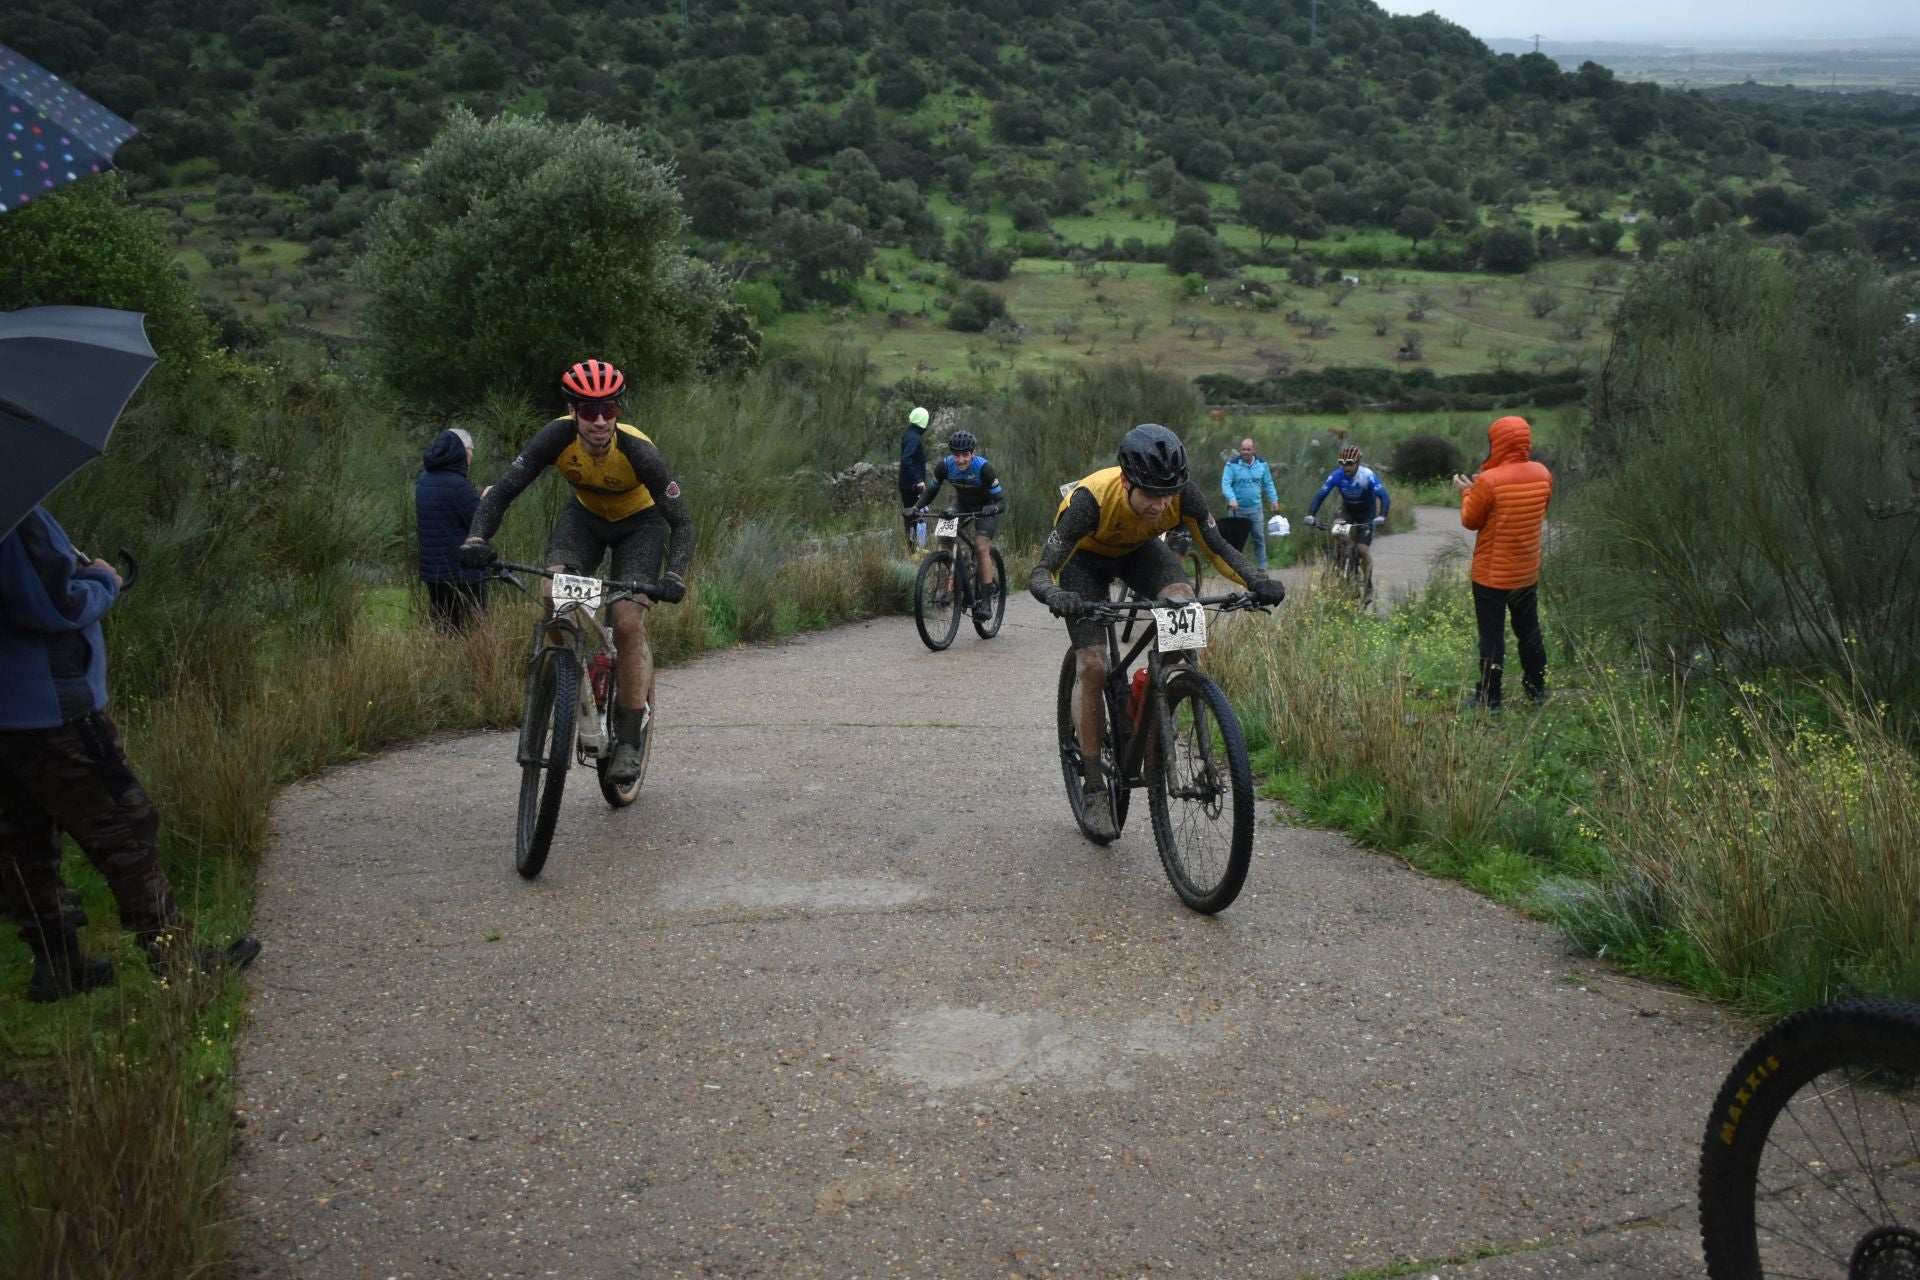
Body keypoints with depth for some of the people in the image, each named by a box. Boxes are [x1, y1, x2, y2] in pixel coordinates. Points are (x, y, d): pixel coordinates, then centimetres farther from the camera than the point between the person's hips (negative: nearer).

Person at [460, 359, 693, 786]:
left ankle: (631, 736, -5)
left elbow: (681, 521, -28)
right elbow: (503, 491, -26)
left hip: (639, 523, -2)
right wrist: (476, 539, -44)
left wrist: (675, 575, -46)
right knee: (555, 595, -24)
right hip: (585, 515, 3)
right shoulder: (556, 437, -29)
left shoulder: (638, 451, -34)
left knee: (629, 624, -17)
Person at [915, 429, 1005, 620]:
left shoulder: (983, 467, -33)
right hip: (962, 504, 4)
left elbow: (1001, 501, -32)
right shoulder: (944, 466, -23)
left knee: (981, 546, -22)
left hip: (986, 506, -4)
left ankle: (986, 601, -19)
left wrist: (992, 509, -53)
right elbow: (932, 491, -10)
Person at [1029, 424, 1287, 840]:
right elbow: (1040, 574, -39)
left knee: (1184, 605, -29)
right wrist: (1055, 595, -62)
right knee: (1092, 667, -14)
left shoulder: (1184, 494, -32)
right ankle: (1094, 790, -2)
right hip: (1086, 557, -3)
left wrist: (1256, 581, -36)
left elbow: (1216, 547, -18)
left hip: (1139, 549, 3)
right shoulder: (1090, 499, -41)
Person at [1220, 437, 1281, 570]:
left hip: (1256, 509, 3)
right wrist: (1232, 499, -30)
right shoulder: (1232, 464, -10)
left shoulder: (1261, 464, 3)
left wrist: (1274, 500, 5)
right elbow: (1225, 483, -15)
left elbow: (1268, 483, 12)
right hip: (1237, 509, -3)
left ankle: (1262, 568, 10)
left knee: (1259, 538, 4)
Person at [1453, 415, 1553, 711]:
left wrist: (1466, 492, 6)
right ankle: (1537, 690, 28)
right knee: (1529, 630, 18)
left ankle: (1489, 698, 7)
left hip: (1492, 574, -6)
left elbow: (1470, 520, -11)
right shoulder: (1542, 474, -4)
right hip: (1528, 572, 6)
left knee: (1492, 635, 2)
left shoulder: (1489, 481, -22)